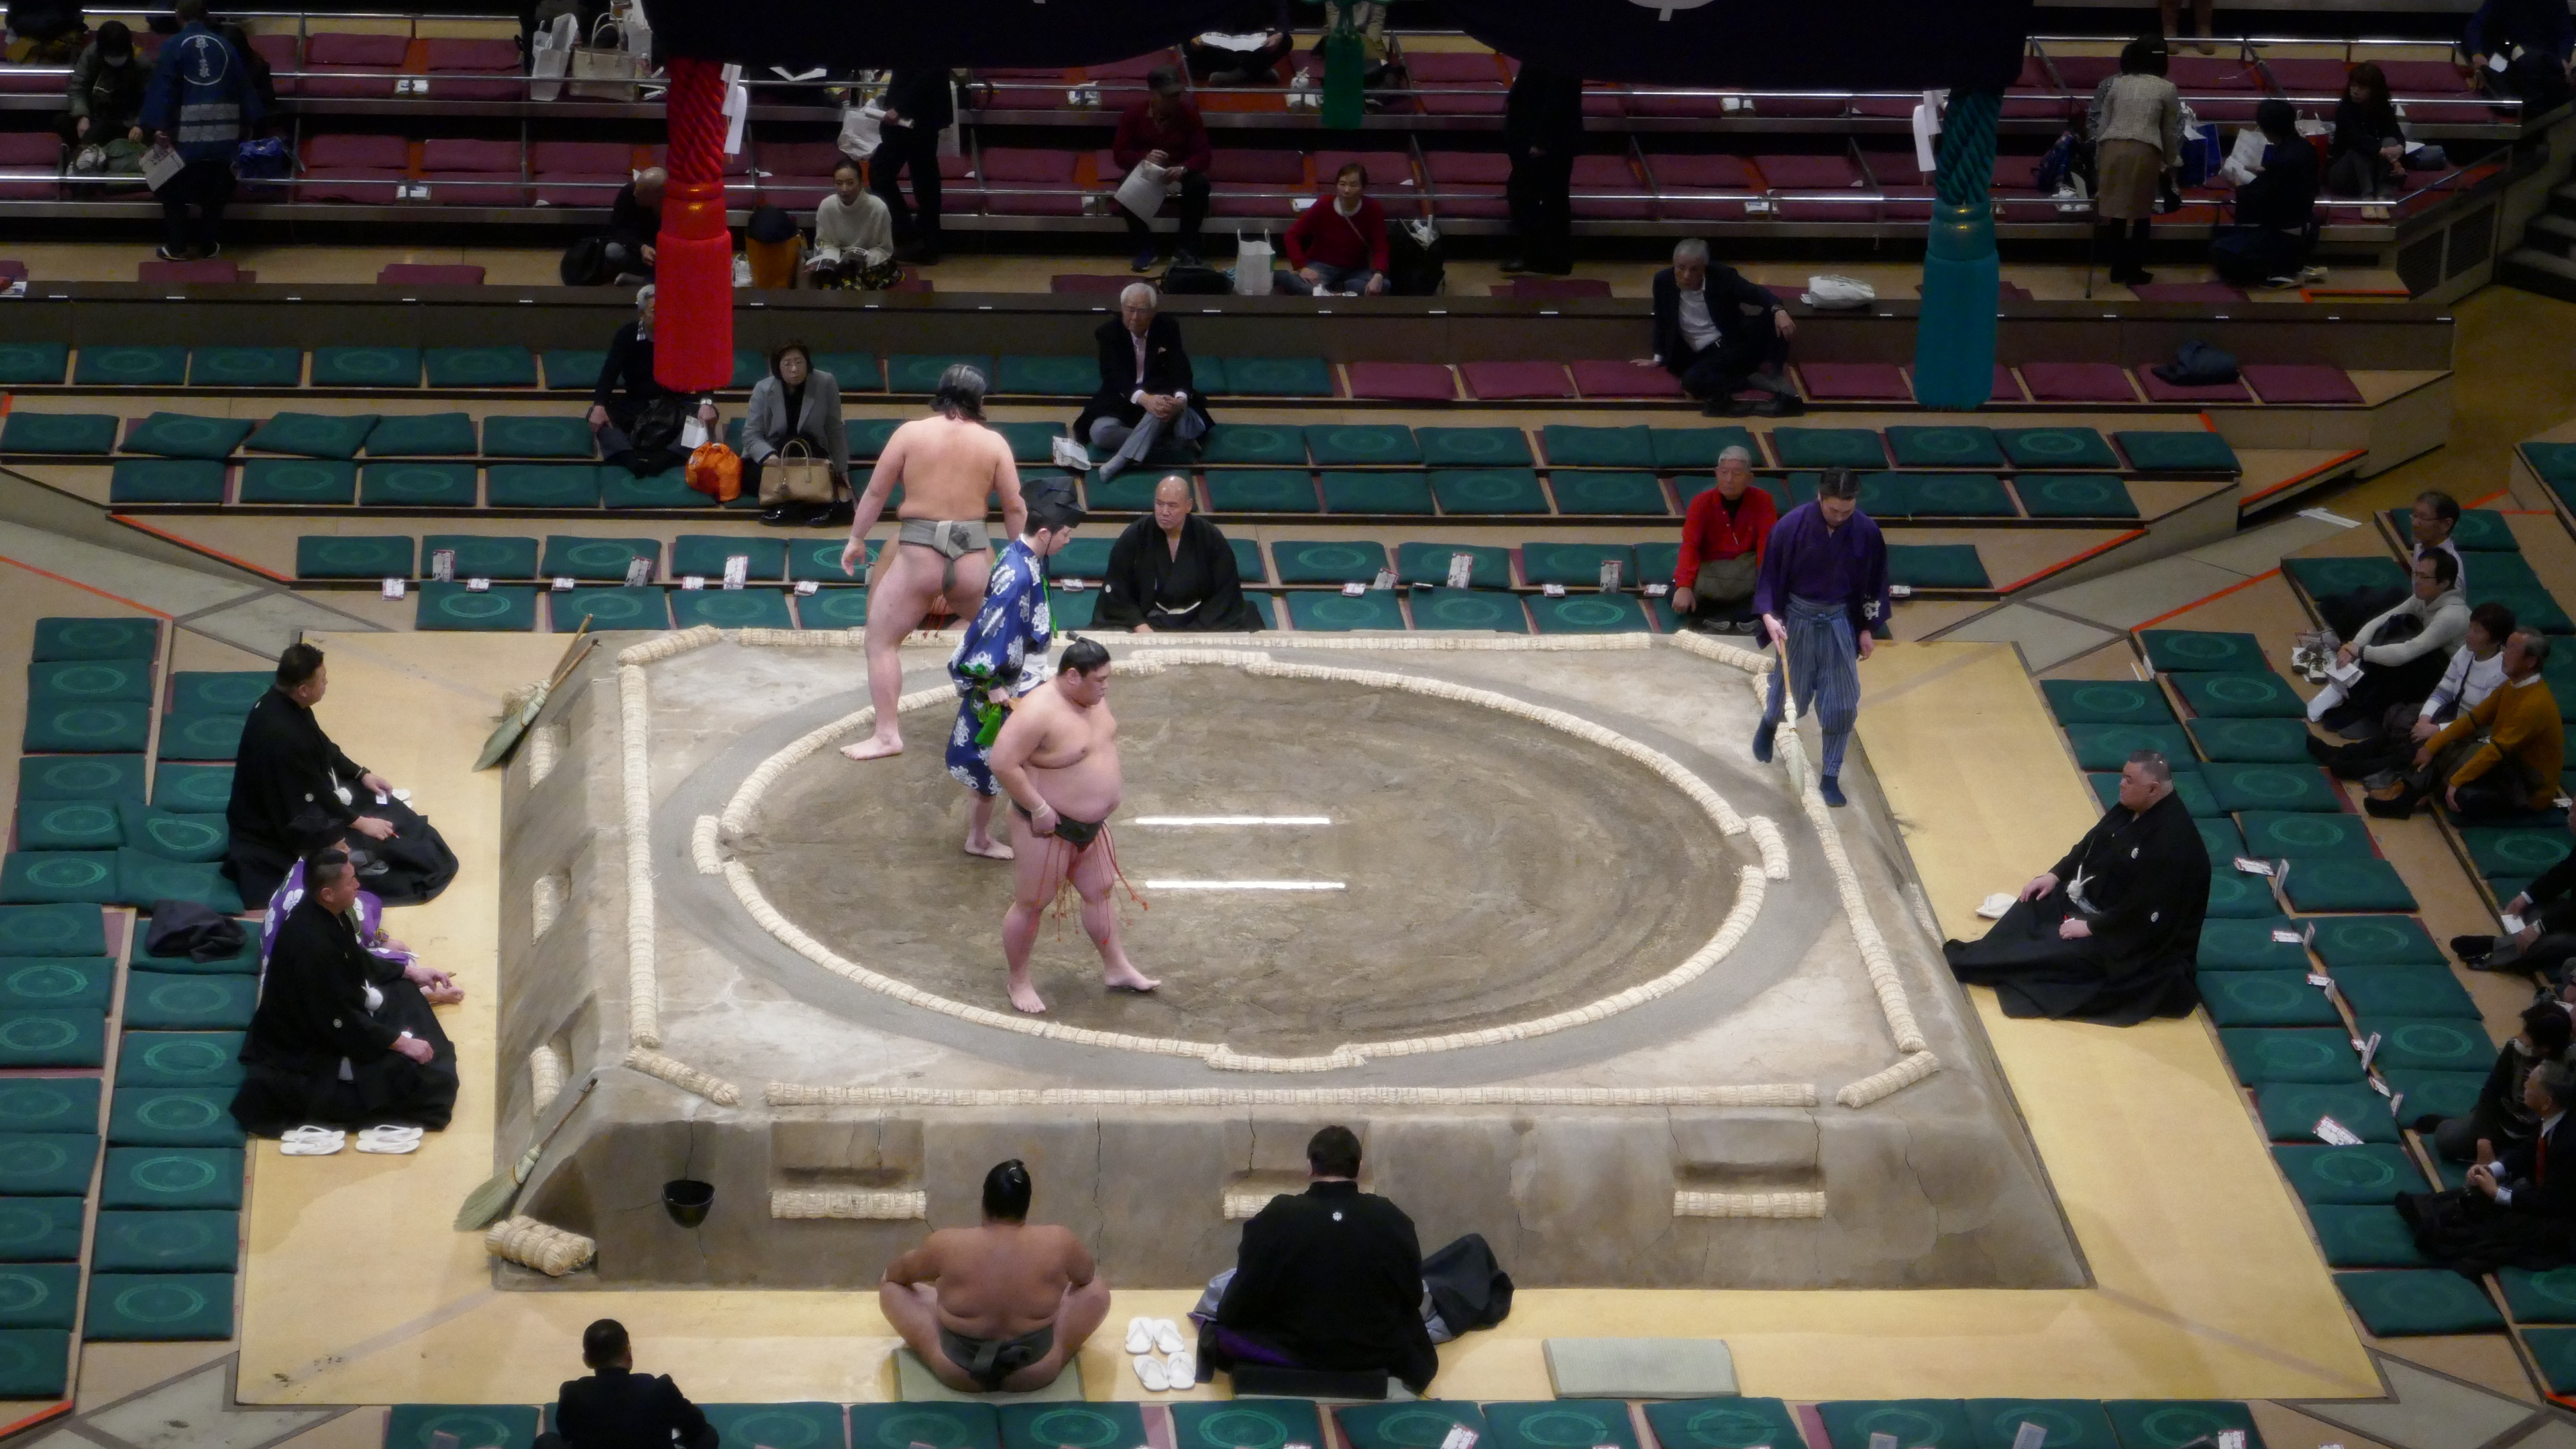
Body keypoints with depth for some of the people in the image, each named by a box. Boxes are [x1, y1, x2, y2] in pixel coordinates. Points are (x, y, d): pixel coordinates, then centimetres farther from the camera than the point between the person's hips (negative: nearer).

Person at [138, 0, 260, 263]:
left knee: (173, 190, 12)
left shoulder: (173, 47, -1)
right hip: (223, 132, 3)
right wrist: (248, 125, 19)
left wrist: (158, 127, -9)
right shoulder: (225, 46, 8)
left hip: (186, 133, -3)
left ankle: (177, 247, 9)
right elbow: (244, 86, 12)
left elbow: (162, 89, -8)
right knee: (215, 192, 17)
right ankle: (209, 244, 20)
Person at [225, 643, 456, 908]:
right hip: (277, 824, -10)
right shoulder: (282, 736, -37)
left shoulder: (282, 701, -7)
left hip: (296, 800, 10)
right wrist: (359, 822, -19)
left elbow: (323, 749, 12)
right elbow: (310, 797, -28)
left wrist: (361, 775, 11)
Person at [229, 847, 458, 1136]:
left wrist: (409, 973, 13)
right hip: (303, 1050, -10)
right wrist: (401, 1042, -24)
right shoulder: (311, 945, -35)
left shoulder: (323, 913, -8)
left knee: (404, 995, 15)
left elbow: (358, 961, 13)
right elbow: (340, 1023, -29)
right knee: (408, 1075, -18)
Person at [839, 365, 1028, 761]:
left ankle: (887, 735, 0)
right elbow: (1015, 508, 6)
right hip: (974, 559, 3)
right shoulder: (994, 442, 3)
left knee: (881, 641, 8)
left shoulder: (911, 433, -1)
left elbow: (876, 492, 3)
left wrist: (856, 539, 15)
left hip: (918, 557, -2)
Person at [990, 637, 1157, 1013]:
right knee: (1030, 904, 6)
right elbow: (1003, 763, -30)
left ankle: (1116, 969, 32)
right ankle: (1018, 982, 20)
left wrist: (1113, 782, 10)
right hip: (1048, 827, -8)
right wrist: (1039, 808, -26)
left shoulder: (1092, 698, 0)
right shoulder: (1038, 712, -28)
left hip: (1091, 823, 8)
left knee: (1099, 893, 18)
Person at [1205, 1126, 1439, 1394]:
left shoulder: (1275, 1218, -17)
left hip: (1291, 1355, -2)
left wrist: (1224, 1315, 13)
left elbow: (1240, 1303, -10)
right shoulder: (1393, 1220, -11)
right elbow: (1412, 1298, 2)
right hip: (1377, 1359, 2)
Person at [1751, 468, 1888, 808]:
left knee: (1843, 703, 0)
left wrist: (1867, 629, 5)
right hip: (1797, 618, -1)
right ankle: (1769, 722, 50)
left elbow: (1874, 582, 1)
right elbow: (1768, 574, -8)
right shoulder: (1791, 527, -19)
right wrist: (1768, 614, -22)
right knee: (1793, 694, 12)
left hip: (1840, 620, 2)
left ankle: (1831, 777, 15)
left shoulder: (1866, 531, -13)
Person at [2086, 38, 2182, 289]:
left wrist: (2099, 162, 22)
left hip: (2111, 148, 3)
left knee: (2115, 211, 10)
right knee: (2140, 213, 7)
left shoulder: (2116, 84, 14)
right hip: (2144, 151, -3)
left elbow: (2102, 125, 14)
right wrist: (2171, 164, 27)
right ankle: (2134, 272, 10)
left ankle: (2118, 269, 16)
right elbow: (2170, 133, 13)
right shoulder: (2167, 89, 8)